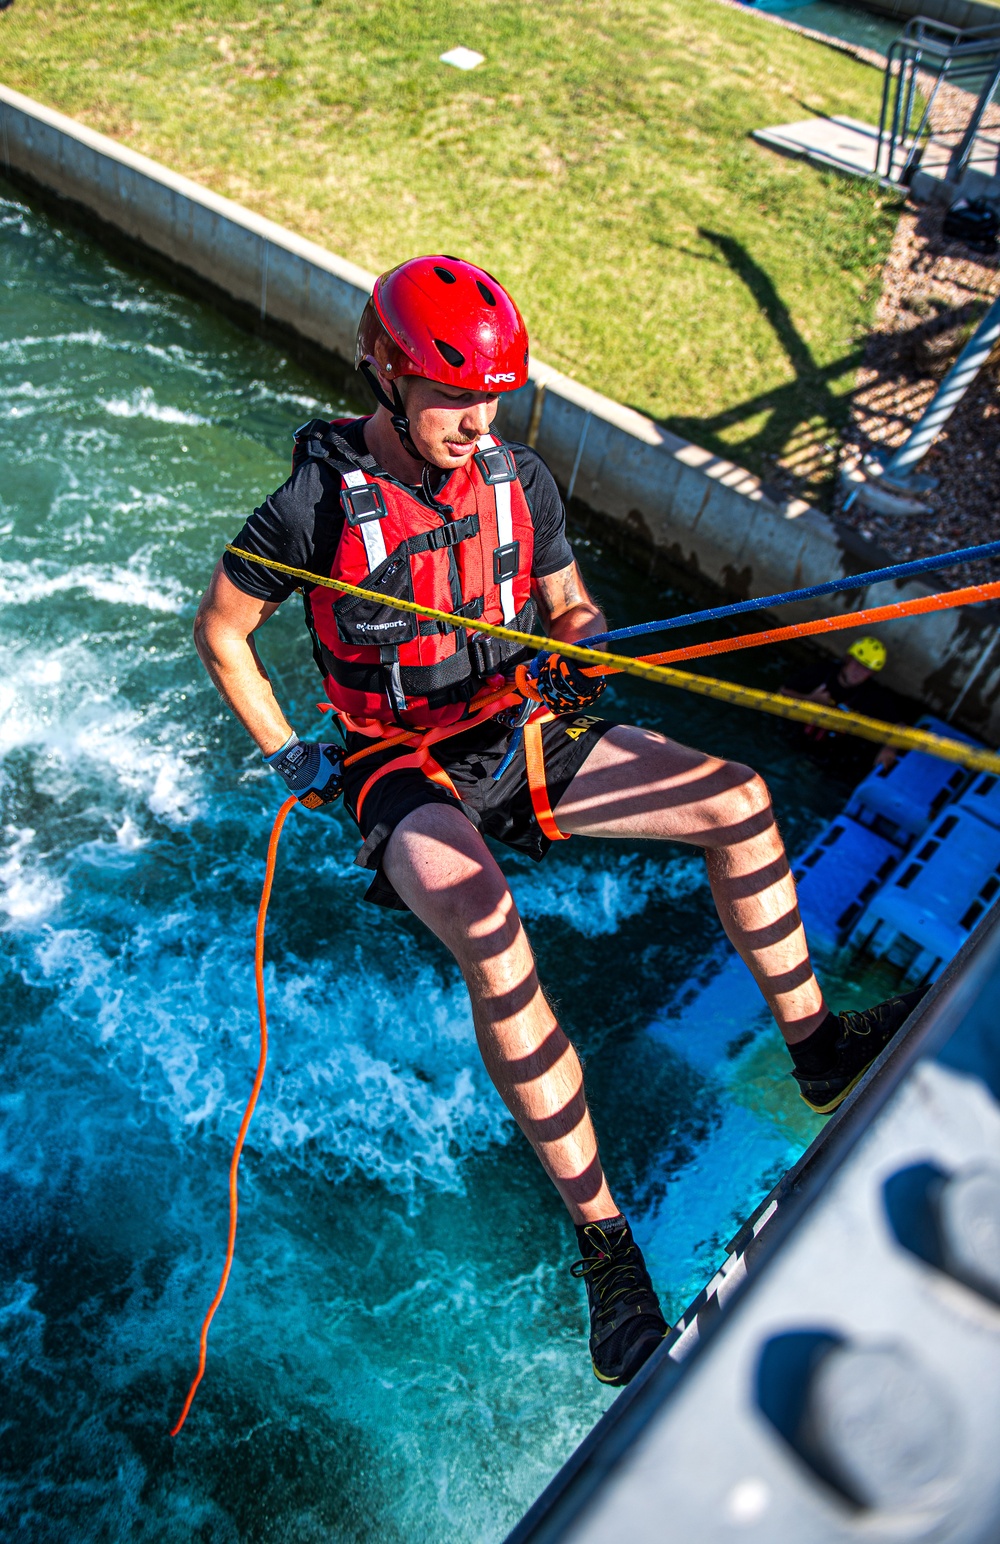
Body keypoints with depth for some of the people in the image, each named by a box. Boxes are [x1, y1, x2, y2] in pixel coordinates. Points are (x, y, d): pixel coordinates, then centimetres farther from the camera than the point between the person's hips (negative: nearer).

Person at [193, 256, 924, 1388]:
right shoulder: (316, 505, -13)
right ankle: (602, 1238, -23)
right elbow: (219, 632, 1)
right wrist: (287, 756, -3)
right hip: (401, 766, -5)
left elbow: (570, 601, 14)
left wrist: (580, 650, -9)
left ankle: (814, 1045, 8)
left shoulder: (518, 477, 1)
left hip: (518, 733, 6)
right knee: (486, 923, -37)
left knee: (736, 799, -9)